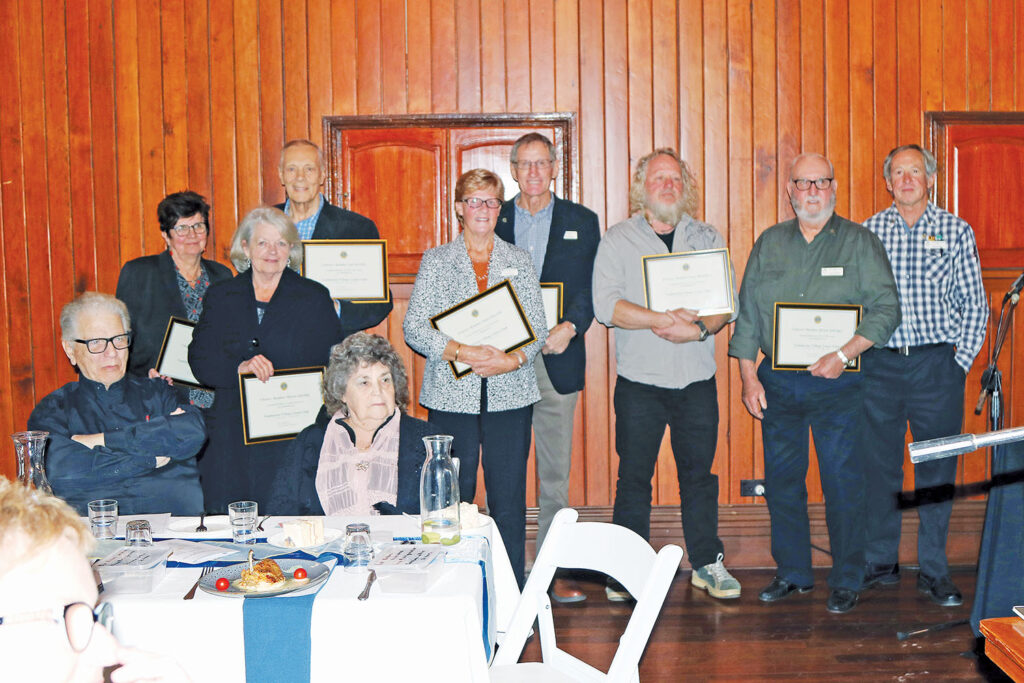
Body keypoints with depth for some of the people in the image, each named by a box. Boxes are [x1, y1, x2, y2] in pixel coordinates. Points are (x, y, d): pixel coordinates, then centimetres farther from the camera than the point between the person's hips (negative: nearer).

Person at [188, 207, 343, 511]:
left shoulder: (315, 297, 8)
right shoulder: (220, 297, 13)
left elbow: (332, 364, 3)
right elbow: (199, 360, 3)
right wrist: (239, 369, -16)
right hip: (232, 438, 2)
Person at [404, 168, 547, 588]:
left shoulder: (519, 261, 12)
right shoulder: (436, 261, 8)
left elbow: (537, 328, 7)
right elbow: (414, 328, 0)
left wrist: (512, 360, -13)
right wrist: (460, 352, -16)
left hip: (510, 394, 1)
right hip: (451, 395, -1)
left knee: (509, 498, 1)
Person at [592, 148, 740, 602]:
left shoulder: (707, 239, 11)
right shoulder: (618, 240, 3)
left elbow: (728, 302, 5)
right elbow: (606, 305, -9)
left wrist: (699, 328, -15)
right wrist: (664, 319, -18)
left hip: (697, 381, 2)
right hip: (639, 381, -2)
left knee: (699, 474, 7)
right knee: (634, 477, 3)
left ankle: (707, 563, 19)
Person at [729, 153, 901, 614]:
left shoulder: (860, 243, 1)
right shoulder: (769, 244, 11)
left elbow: (886, 309, -5)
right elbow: (747, 313, 11)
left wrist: (843, 356, -17)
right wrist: (748, 377, 4)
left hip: (837, 385, -3)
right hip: (777, 382, 3)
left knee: (843, 484, -2)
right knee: (781, 481, 8)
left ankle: (847, 580, 12)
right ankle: (792, 572, 22)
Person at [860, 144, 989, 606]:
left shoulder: (956, 232, 4)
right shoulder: (867, 233, 6)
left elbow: (975, 304, 5)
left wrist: (961, 359, -3)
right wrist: (856, 353, 0)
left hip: (937, 364, -1)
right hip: (879, 364, 1)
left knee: (938, 469, 3)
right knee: (878, 465, 6)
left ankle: (933, 571, 13)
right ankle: (880, 563, 19)